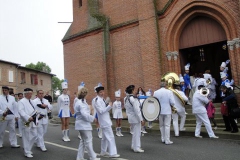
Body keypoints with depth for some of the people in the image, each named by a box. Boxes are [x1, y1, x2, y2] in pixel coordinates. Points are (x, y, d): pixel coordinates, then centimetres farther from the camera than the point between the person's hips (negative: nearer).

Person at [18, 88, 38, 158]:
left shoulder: (32, 101, 18)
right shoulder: (21, 101, -7)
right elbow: (21, 111, -20)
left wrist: (36, 120, 13)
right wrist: (28, 118, -30)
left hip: (33, 122, 8)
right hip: (27, 122, -7)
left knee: (34, 135, 11)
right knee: (27, 137, 0)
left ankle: (28, 149, 29)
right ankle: (27, 152, 11)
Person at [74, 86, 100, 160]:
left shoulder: (78, 102, 12)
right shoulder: (82, 103, -20)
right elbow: (84, 114, -27)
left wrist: (89, 109, 3)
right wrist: (92, 118, -13)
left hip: (81, 124, 10)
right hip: (84, 124, -10)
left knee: (83, 141, 18)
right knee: (88, 141, 0)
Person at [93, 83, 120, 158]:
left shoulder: (102, 100, 13)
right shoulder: (97, 101, -16)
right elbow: (101, 111, -22)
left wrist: (110, 106, 3)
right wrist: (109, 106, -22)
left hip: (106, 121, 10)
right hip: (105, 122, -10)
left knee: (105, 137, 17)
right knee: (110, 137, -7)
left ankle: (103, 152, 28)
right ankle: (112, 153, -1)